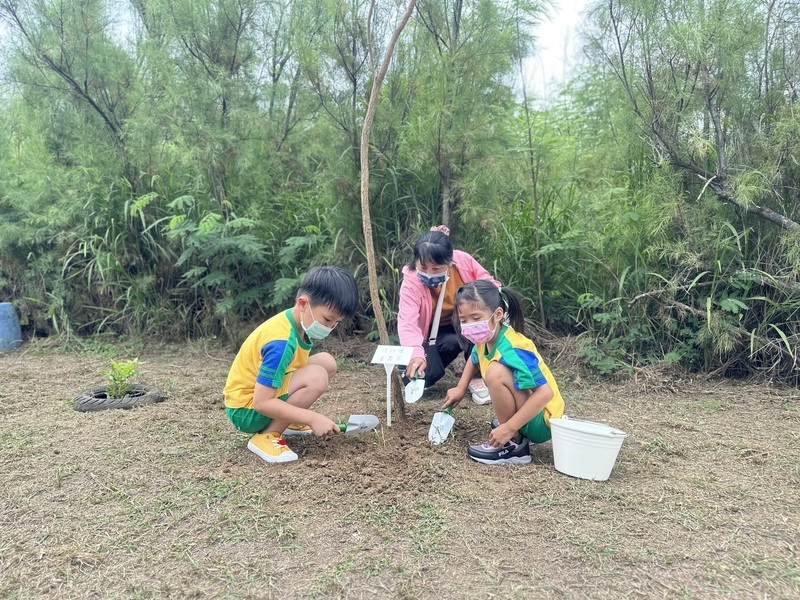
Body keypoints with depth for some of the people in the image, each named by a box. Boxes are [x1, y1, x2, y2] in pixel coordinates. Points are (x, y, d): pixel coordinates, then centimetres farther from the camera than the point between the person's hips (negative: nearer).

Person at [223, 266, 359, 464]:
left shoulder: (300, 322, -3)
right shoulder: (281, 343, -31)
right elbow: (261, 403, -31)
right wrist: (312, 418, -30)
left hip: (265, 393, 9)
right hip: (245, 410, -9)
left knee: (327, 362, 4)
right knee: (316, 376, -27)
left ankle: (289, 422, 13)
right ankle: (266, 436, -13)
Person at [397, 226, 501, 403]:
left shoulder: (464, 261, -23)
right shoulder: (411, 281, -27)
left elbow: (490, 285, -10)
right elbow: (407, 323, -38)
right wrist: (416, 354, -57)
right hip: (437, 332, -1)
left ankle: (476, 376, -12)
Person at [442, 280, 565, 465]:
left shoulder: (512, 350, -29)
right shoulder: (486, 339, -5)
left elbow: (545, 392, -33)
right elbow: (474, 359, 21)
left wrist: (509, 428, -32)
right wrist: (460, 389, 15)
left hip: (541, 421, -9)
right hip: (524, 411, 9)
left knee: (496, 372, -30)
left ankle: (513, 444, -14)